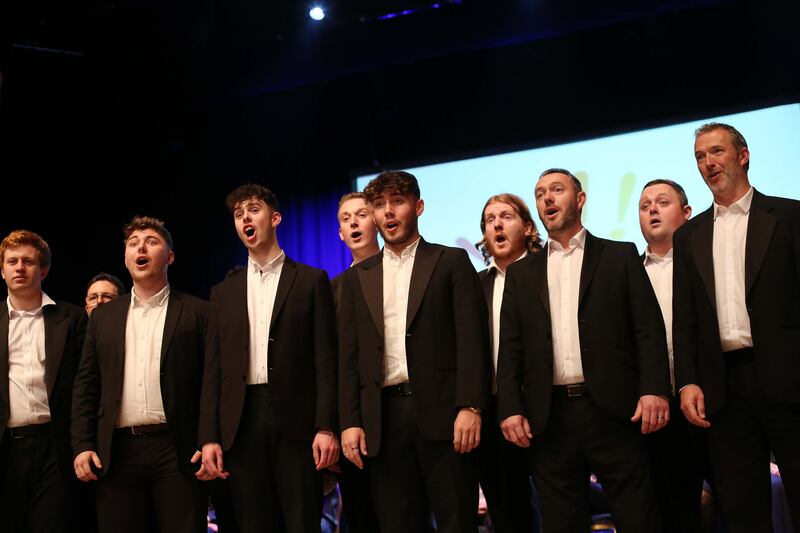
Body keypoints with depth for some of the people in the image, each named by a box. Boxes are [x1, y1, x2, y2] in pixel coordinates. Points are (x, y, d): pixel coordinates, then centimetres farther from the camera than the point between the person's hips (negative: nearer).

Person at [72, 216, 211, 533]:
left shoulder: (197, 313, 6)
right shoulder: (104, 317, 17)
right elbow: (86, 386, 13)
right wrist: (82, 445, 2)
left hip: (177, 450, -3)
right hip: (117, 453, 3)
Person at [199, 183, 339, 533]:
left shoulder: (311, 280, 7)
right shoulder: (224, 292, 16)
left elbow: (325, 359, 0)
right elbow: (215, 369, 12)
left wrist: (326, 427, -10)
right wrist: (210, 436, 3)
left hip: (296, 421, -3)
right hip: (242, 423, 3)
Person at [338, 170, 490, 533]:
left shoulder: (451, 262, 7)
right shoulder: (358, 278, 16)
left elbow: (472, 339, -2)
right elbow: (349, 356, 12)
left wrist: (470, 407, -13)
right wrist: (350, 421, 2)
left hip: (440, 410, -3)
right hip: (384, 418, 3)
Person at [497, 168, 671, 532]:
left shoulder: (620, 256, 11)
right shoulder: (521, 273, 17)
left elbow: (649, 327, 1)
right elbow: (511, 348, 11)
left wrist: (654, 389, -12)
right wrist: (510, 408, -1)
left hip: (613, 412, -2)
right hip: (549, 418, 2)